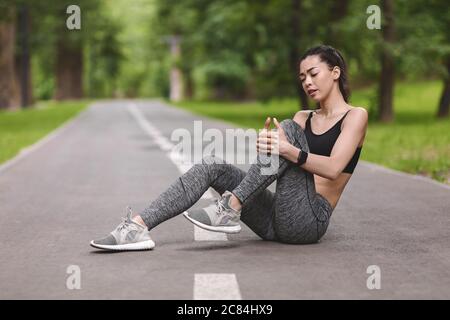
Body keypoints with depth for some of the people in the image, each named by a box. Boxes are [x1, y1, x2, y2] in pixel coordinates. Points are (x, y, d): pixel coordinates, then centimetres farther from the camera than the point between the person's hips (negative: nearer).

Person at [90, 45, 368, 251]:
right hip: (276, 222, 6)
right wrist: (268, 146, -19)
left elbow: (333, 168, -16)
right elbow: (275, 164, 5)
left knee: (288, 129, -24)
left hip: (308, 220, -6)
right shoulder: (303, 118, 21)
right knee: (212, 166, -14)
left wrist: (290, 151, -32)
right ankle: (139, 226, -30)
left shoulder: (355, 116, 2)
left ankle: (230, 210, -29)